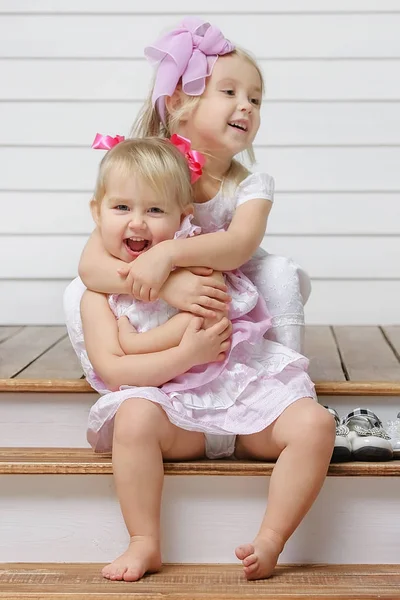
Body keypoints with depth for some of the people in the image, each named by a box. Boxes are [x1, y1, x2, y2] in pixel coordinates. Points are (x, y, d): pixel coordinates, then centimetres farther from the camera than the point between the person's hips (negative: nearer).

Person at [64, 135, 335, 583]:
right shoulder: (97, 294, 0)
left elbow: (210, 320, -15)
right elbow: (113, 372, -12)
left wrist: (134, 341, -14)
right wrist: (187, 352, -21)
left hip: (240, 389, 2)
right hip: (174, 411, -2)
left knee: (315, 424, -20)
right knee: (134, 415, -35)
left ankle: (270, 541, -14)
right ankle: (144, 544, -20)